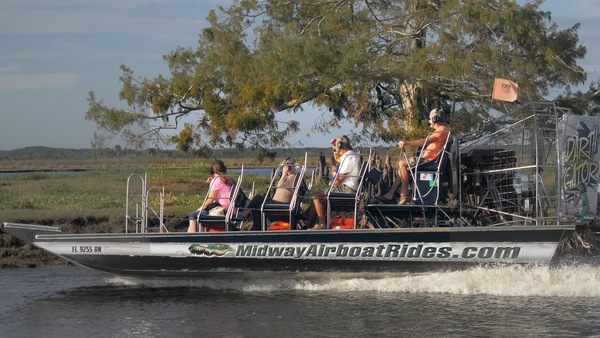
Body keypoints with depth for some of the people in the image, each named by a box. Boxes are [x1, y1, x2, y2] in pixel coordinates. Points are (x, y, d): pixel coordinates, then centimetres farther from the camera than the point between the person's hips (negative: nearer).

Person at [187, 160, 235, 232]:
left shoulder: (216, 180, -10)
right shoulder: (228, 180, 14)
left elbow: (210, 201, -11)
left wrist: (199, 209, 3)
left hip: (219, 211, -9)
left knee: (193, 215, -1)